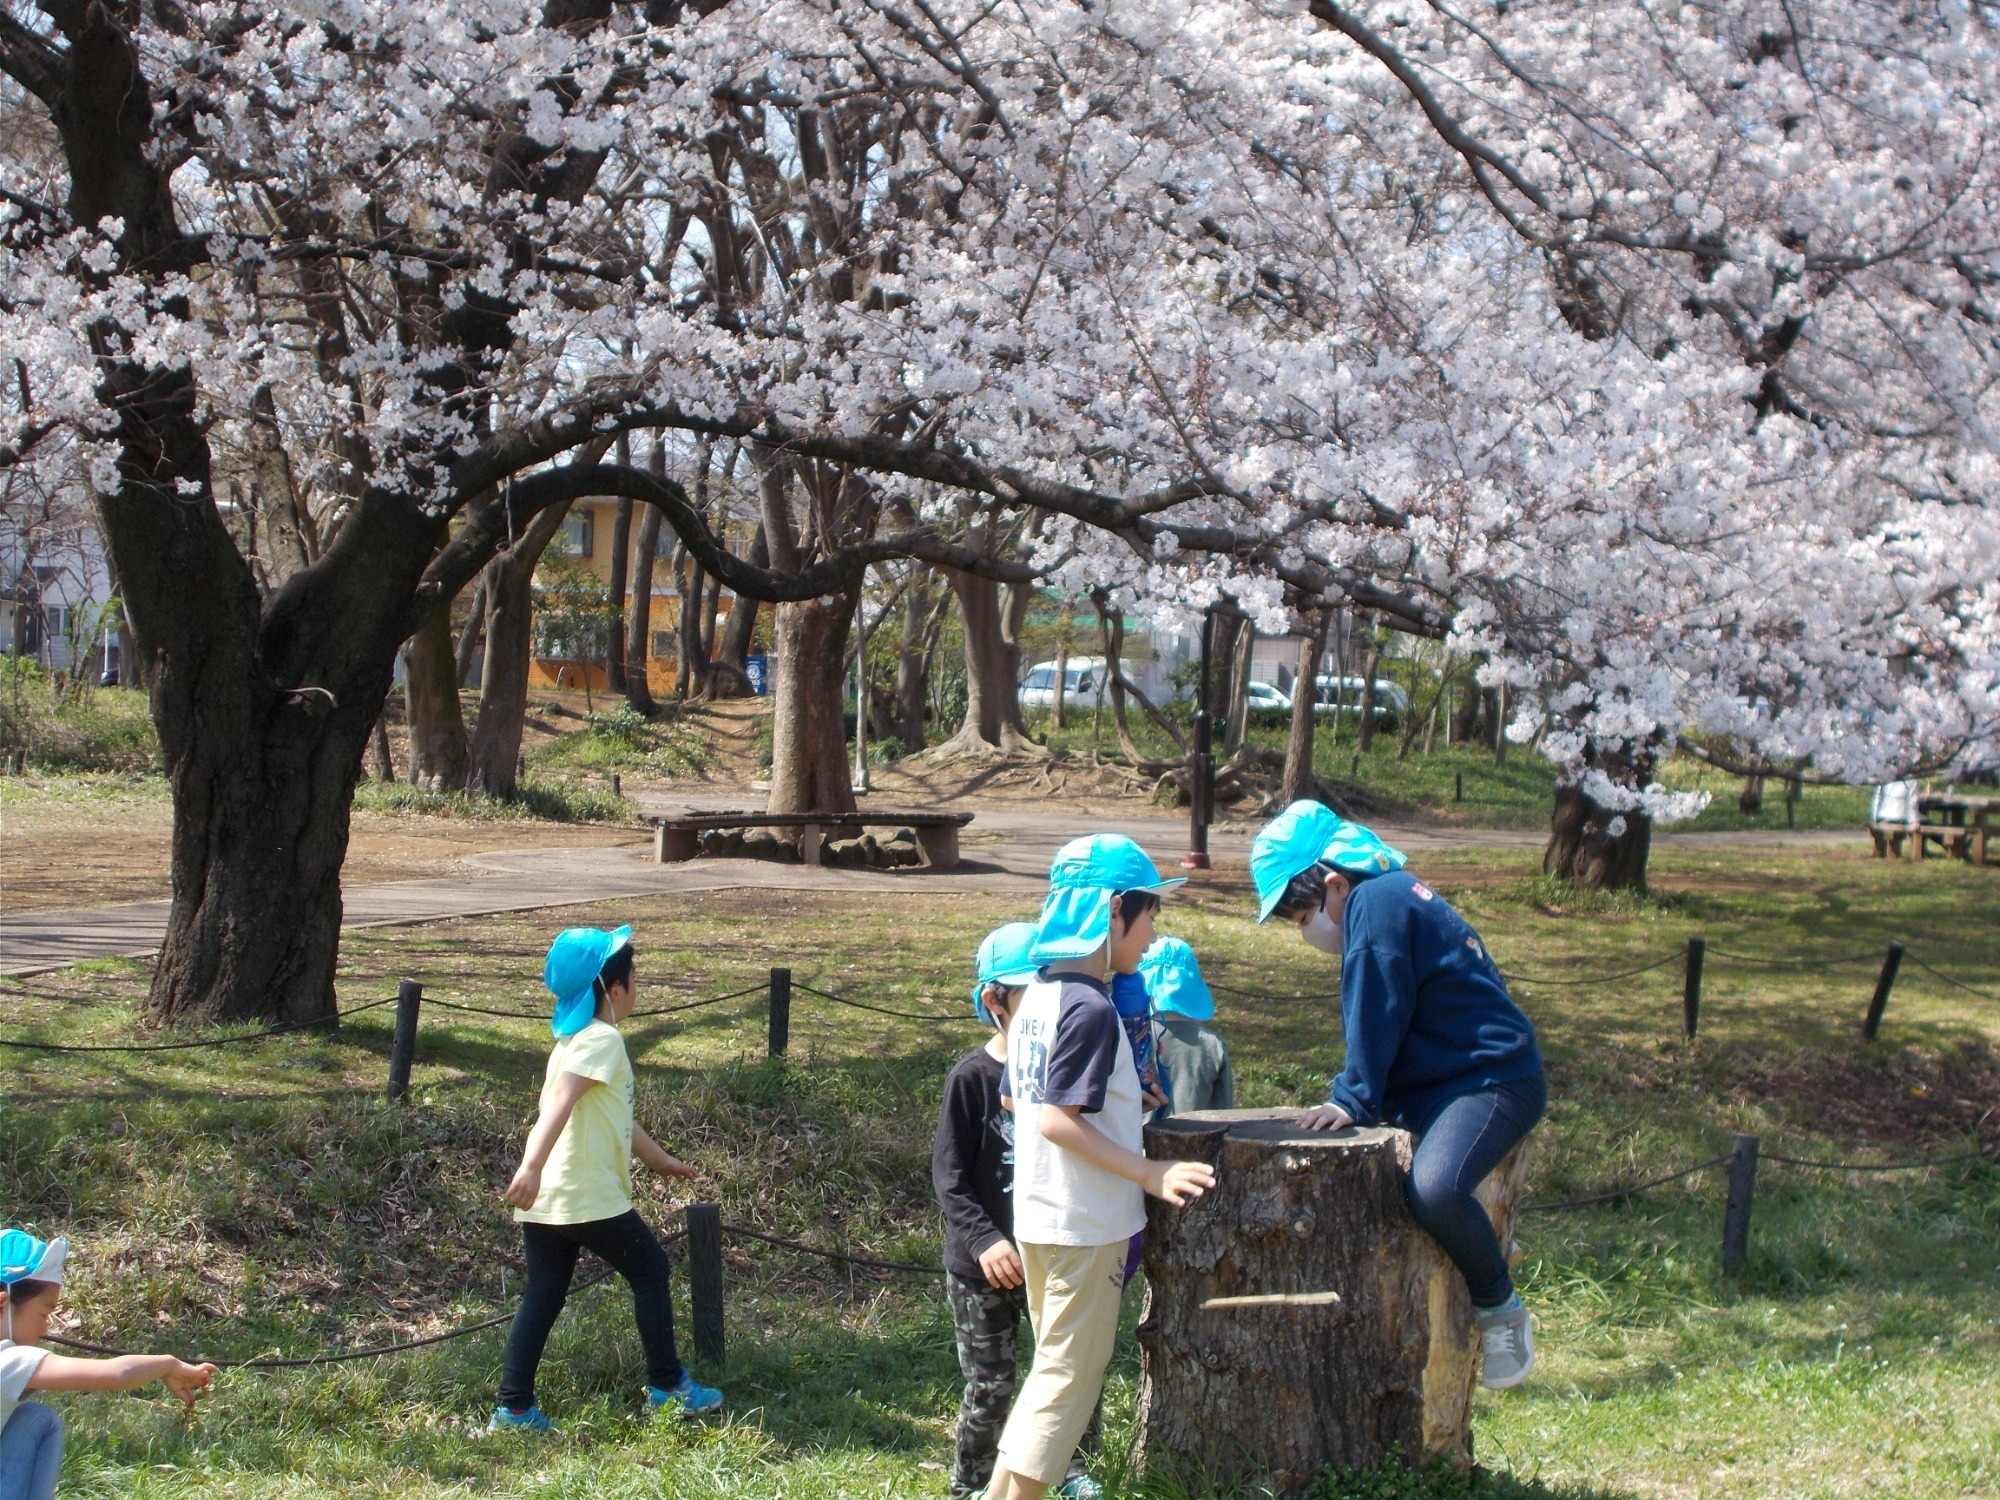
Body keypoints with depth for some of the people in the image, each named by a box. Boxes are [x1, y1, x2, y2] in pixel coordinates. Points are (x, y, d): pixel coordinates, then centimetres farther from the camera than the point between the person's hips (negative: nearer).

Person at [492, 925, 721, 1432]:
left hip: (541, 1201, 9)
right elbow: (561, 1099, -27)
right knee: (651, 1271, 7)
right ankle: (668, 1386, 15)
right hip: (587, 1198, -9)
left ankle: (513, 1408, 6)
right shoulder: (603, 1039, -10)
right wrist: (533, 1166, -39)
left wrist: (662, 1160, 42)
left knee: (543, 1295, 10)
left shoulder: (572, 1040, 20)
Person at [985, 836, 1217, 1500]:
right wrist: (1149, 1174, -25)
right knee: (1072, 1372, 1)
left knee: (1053, 1366, 20)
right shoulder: (1092, 1009, -21)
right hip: (1085, 1222, -9)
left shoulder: (1037, 995, 7)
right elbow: (1057, 1120, -25)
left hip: (1037, 1217, 9)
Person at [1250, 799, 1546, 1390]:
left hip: (1493, 1080, -11)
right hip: (1444, 1081, 11)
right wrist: (1361, 1100, 17)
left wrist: (1354, 1101, -9)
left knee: (1433, 1187, -33)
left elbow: (1376, 1021, -17)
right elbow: (1377, 1027, 22)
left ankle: (1500, 1308, -12)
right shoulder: (1392, 894, 16)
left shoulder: (1376, 905, -16)